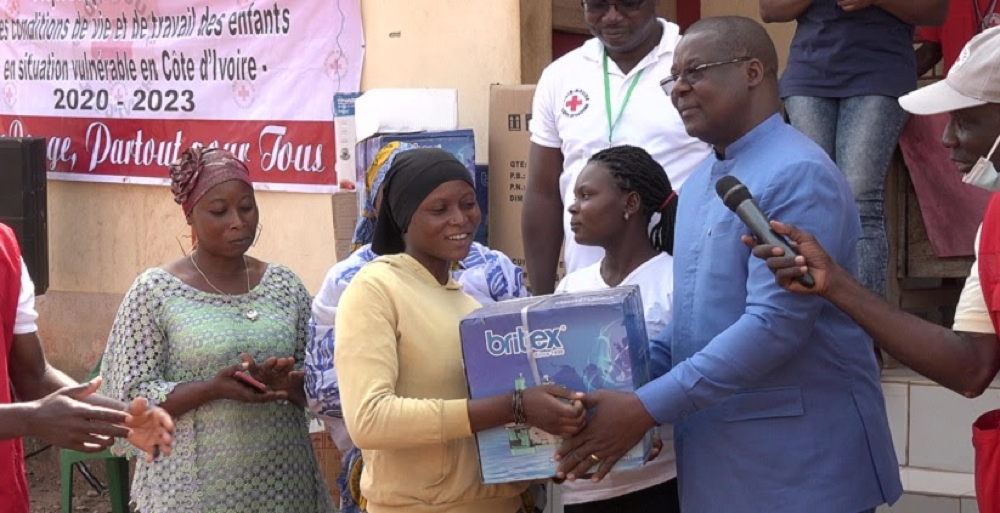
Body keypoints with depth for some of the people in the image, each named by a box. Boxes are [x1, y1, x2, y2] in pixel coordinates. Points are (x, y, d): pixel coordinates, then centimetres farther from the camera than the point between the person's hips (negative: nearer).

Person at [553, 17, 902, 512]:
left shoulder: (798, 174, -15)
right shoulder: (699, 183, 13)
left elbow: (774, 324, -23)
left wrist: (648, 408, -22)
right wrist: (625, 383, 1)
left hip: (799, 461, -8)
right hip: (716, 459, 8)